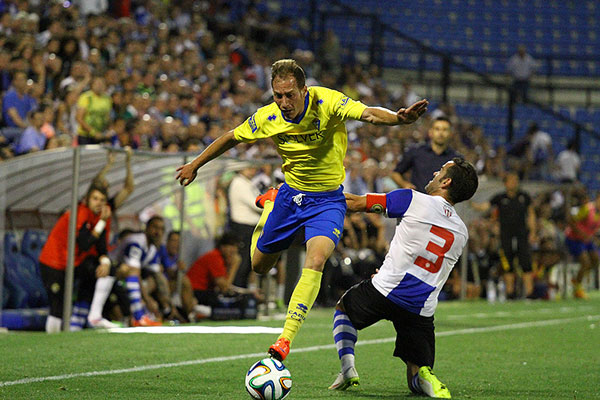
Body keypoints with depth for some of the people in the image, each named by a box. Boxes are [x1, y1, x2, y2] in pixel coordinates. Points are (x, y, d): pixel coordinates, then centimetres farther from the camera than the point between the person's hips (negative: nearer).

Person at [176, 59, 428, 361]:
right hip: (290, 195, 4)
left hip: (327, 200, -4)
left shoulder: (326, 103, -23)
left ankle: (286, 339, -28)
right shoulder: (268, 118, -12)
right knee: (259, 266, 18)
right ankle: (269, 204, 49)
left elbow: (368, 114, -38)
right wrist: (195, 165, 14)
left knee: (315, 262, -29)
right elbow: (231, 138, 6)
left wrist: (398, 118, -59)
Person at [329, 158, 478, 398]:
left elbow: (354, 203, 3)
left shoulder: (414, 200, -3)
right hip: (422, 311, 4)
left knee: (343, 308, 29)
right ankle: (426, 379, -20)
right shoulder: (461, 232, 13)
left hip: (385, 291, -4)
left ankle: (348, 367, 7)